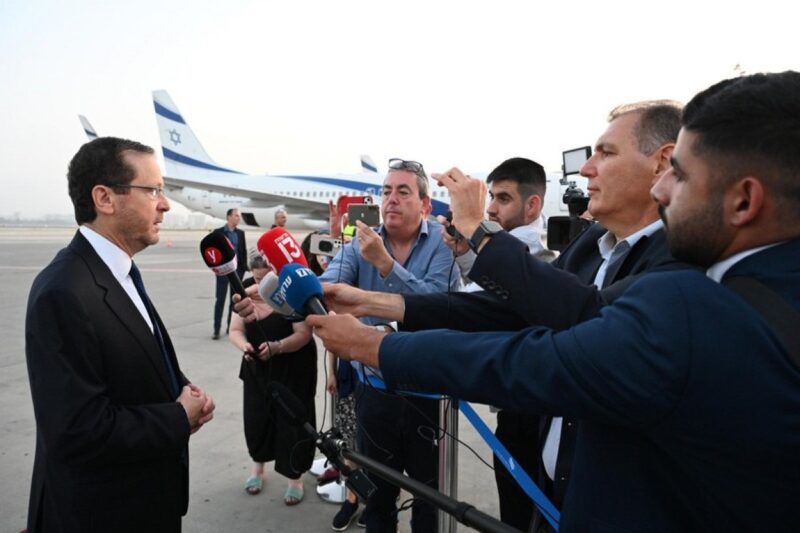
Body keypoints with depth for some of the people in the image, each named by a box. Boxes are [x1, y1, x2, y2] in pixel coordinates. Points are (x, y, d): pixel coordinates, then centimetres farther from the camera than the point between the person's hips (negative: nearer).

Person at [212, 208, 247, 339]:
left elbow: (244, 251, 9)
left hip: (237, 270, 4)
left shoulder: (241, 233, 9)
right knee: (220, 299, -2)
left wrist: (244, 267, 1)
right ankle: (216, 329, 2)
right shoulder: (218, 232, -2)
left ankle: (231, 326, 20)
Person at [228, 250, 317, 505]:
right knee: (255, 417, 9)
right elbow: (235, 330, -5)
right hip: (257, 368, 4)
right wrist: (245, 345, -27)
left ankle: (295, 477, 21)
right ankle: (258, 466, 36)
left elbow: (303, 334, -23)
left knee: (292, 420, 2)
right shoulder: (245, 289, -6)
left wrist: (276, 347, -40)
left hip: (293, 369, -4)